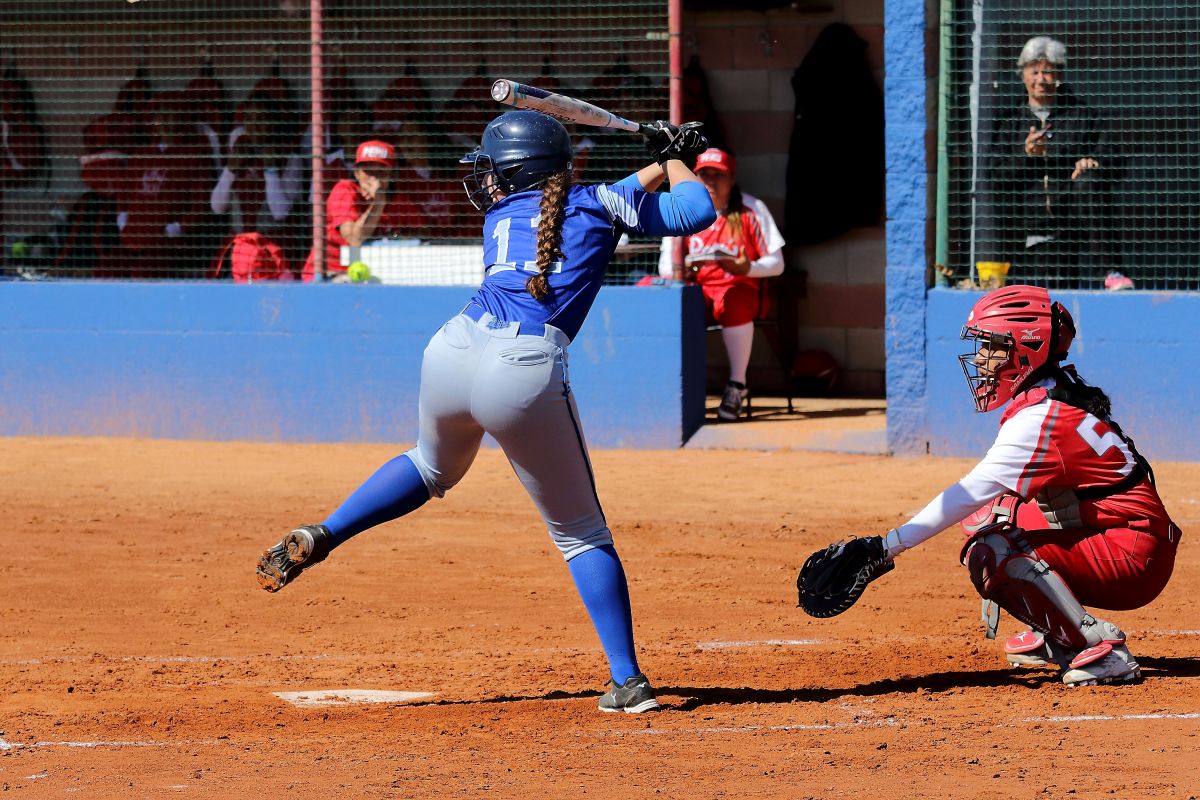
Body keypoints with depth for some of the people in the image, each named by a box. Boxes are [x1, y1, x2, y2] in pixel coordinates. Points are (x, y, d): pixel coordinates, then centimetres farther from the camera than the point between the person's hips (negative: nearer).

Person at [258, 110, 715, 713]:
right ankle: (627, 681, 4)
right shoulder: (597, 204, 15)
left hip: (451, 350, 4)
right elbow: (696, 212, 19)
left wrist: (658, 165, 48)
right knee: (580, 533, 10)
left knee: (433, 468, 37)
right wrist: (676, 161, 38)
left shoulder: (500, 217, 25)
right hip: (526, 373, -3)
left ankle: (318, 538, 24)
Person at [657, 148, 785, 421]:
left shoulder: (751, 209, 1)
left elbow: (776, 264, -1)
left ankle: (736, 385, -26)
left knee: (733, 300, -40)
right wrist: (678, 271, -17)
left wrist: (748, 268, -22)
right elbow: (666, 264, 8)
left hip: (740, 288, -3)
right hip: (696, 289, 3)